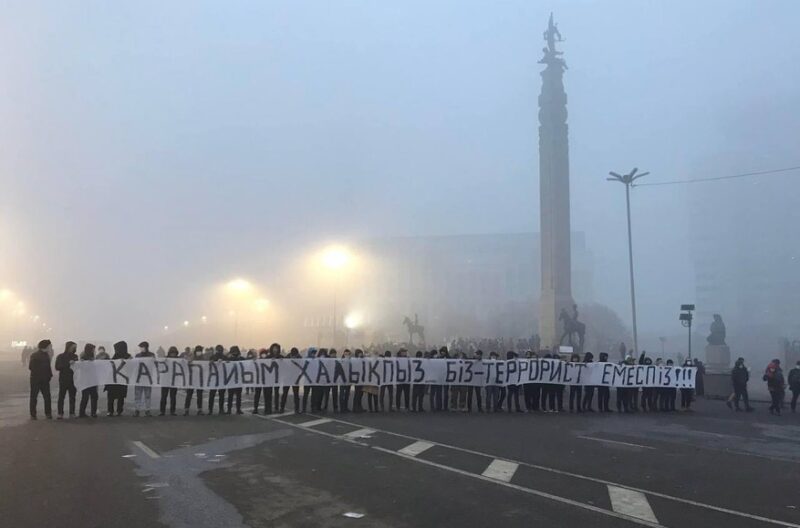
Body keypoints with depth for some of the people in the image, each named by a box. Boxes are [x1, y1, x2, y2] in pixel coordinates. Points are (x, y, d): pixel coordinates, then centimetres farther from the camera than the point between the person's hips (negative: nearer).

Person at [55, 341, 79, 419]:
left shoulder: (75, 356, 12)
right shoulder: (60, 356, 0)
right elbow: (57, 367, -10)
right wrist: (68, 363, -19)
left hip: (72, 379, 3)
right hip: (63, 379, -3)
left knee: (72, 397, 2)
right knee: (61, 397, -5)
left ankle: (72, 413, 6)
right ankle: (60, 414, -3)